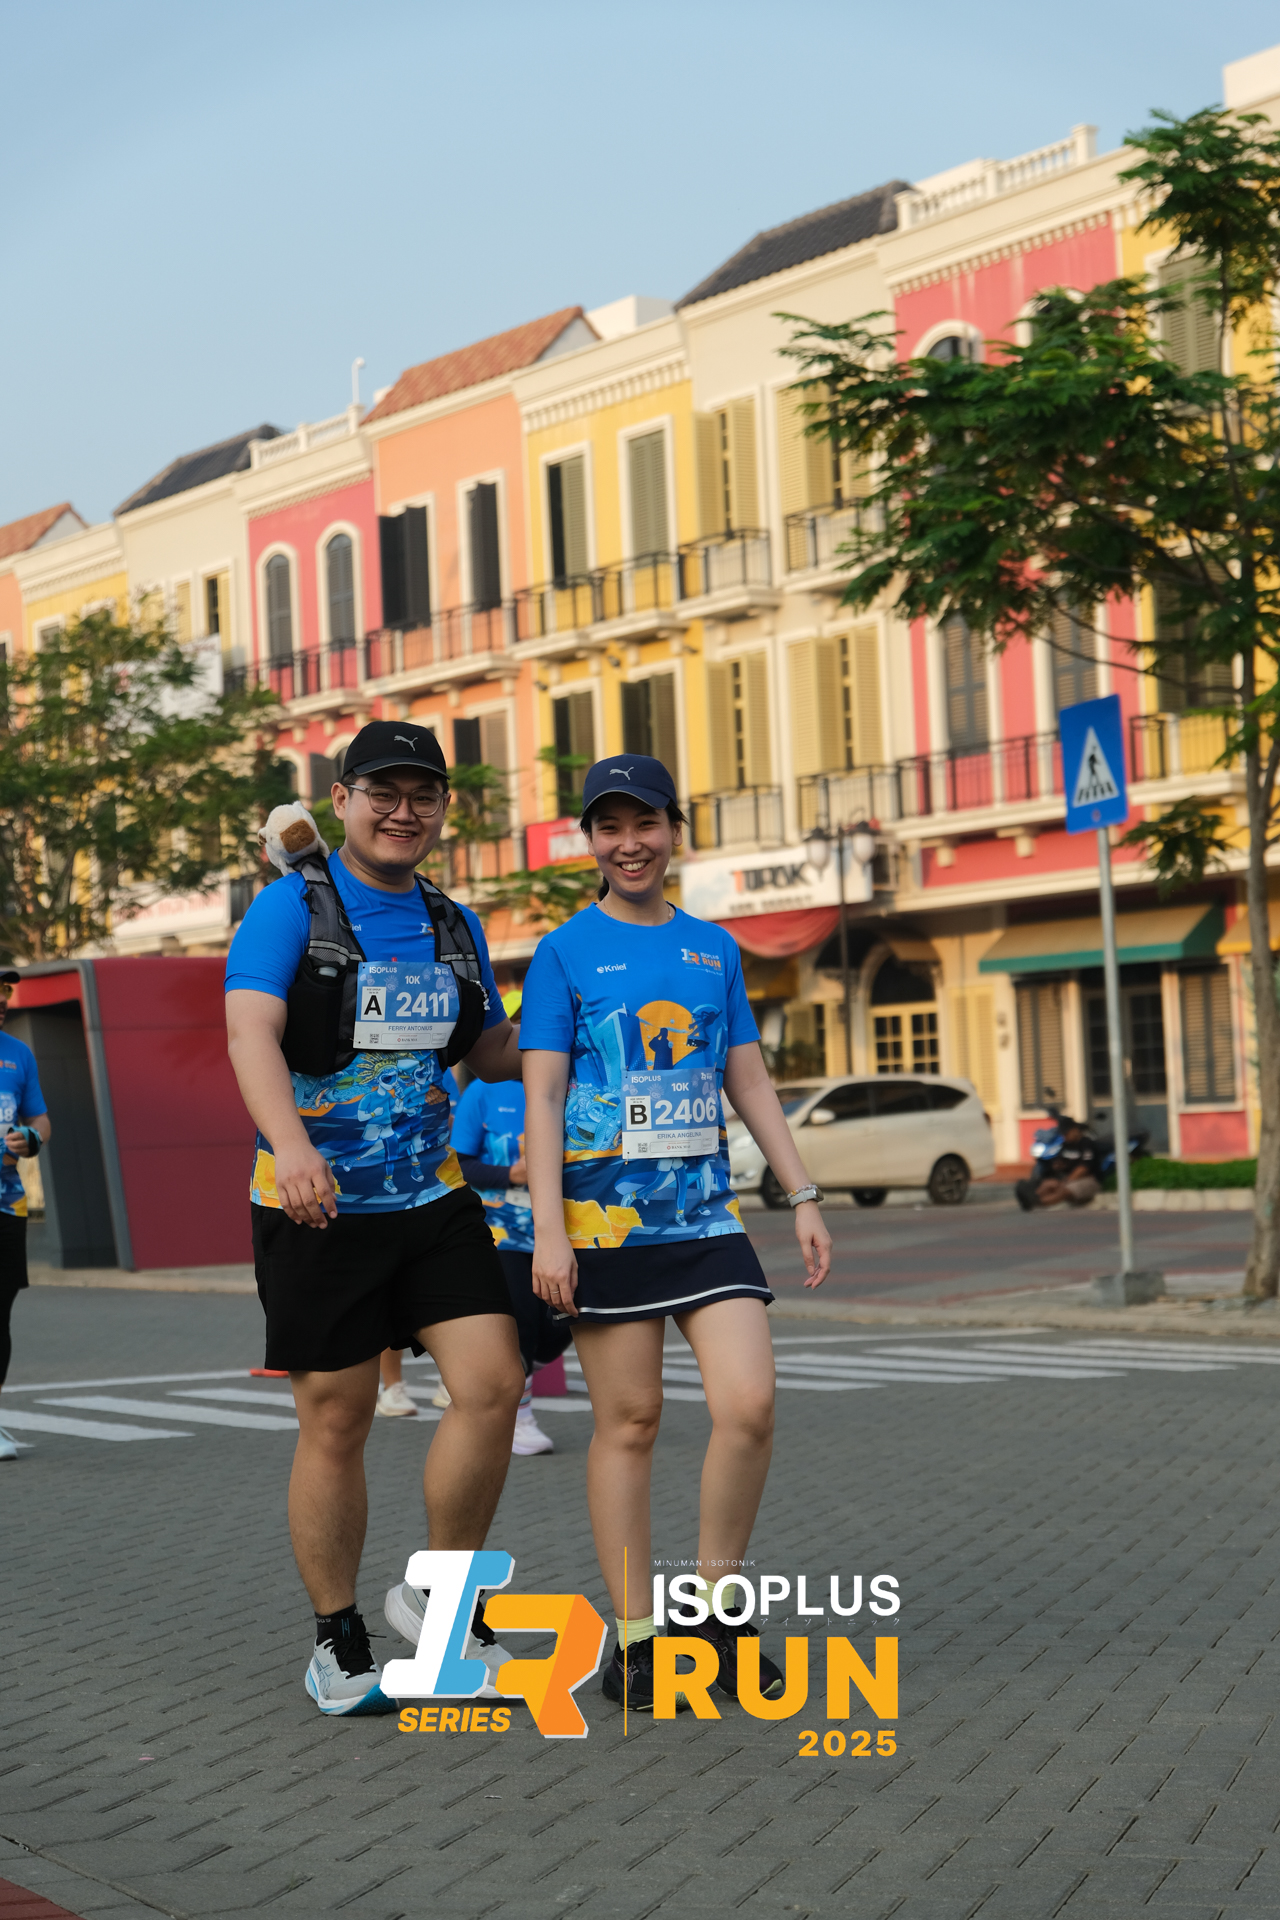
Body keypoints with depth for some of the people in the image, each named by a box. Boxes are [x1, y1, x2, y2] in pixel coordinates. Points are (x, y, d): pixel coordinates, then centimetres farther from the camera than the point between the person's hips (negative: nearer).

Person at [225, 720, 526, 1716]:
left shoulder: (455, 925, 12)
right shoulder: (292, 906, -5)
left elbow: (492, 1053, 24)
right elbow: (251, 1033, -21)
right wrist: (290, 1144, -38)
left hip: (435, 1197, 4)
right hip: (319, 1209, -4)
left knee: (494, 1383, -9)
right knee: (335, 1421, 2)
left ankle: (439, 1594, 11)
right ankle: (337, 1640, 18)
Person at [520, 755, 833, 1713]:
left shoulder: (714, 949, 13)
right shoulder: (565, 953, 1)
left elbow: (750, 1081, 16)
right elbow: (542, 1097, -4)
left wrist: (804, 1197, 10)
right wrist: (547, 1230, -12)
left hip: (706, 1214, 4)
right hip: (606, 1221, -3)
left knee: (750, 1405, -7)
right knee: (630, 1422, 1)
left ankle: (715, 1614, 11)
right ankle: (635, 1641, 11)